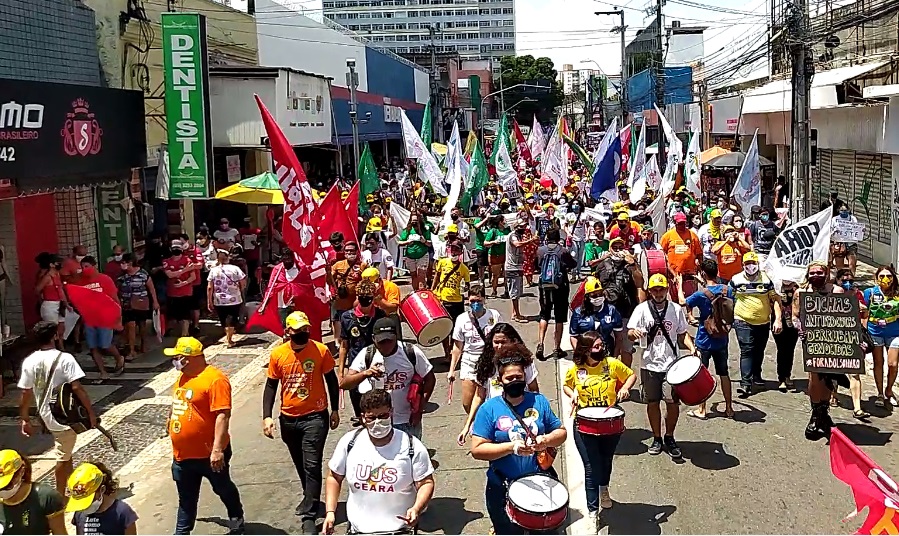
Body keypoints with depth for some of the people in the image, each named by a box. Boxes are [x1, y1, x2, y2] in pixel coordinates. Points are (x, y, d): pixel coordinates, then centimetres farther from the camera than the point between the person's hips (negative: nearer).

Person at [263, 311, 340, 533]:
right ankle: (311, 499, 41)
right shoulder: (277, 355, -5)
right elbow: (271, 386, 3)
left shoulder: (321, 351, -11)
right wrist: (267, 416, -6)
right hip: (288, 419, 3)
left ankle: (308, 516, -4)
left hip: (315, 417, -3)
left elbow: (331, 380, 2)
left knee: (312, 466, -8)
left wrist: (335, 410, 5)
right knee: (300, 465, 19)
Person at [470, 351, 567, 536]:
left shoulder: (539, 401, 0)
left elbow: (561, 432, 5)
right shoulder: (489, 409, -10)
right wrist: (511, 447, -25)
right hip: (503, 488, -3)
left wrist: (546, 440, -16)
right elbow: (477, 450, -15)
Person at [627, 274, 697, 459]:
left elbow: (682, 334, 13)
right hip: (650, 365, 0)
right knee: (652, 402, 8)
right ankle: (657, 438, 25)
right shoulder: (642, 309, -1)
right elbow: (630, 333, -4)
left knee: (673, 402, -1)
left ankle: (669, 438, 20)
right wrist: (634, 333, -28)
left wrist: (691, 347, -6)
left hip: (671, 365, 1)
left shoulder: (676, 309, 5)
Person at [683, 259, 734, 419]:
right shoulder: (726, 290, -6)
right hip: (722, 340, 4)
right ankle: (729, 408, 21)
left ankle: (701, 410, 12)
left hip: (704, 341, -4)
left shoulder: (701, 293, -17)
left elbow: (684, 303, -5)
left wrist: (689, 316, 13)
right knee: (724, 373, 14)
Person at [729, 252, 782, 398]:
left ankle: (756, 376, 35)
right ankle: (745, 383, -17)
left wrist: (778, 319, -6)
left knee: (759, 351, 15)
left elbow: (775, 299, 3)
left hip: (763, 322, 3)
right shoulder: (736, 280, 1)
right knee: (746, 351, -13)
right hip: (743, 322, -3)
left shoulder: (766, 279, 3)